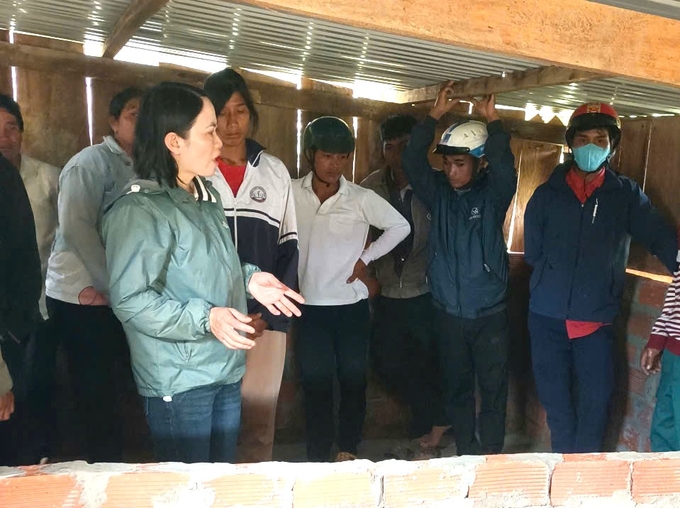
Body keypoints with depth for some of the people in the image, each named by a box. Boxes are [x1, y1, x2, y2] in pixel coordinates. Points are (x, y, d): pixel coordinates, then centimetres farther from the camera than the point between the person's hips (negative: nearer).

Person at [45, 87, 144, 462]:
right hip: (84, 299, -7)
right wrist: (113, 286, -16)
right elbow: (75, 227, -19)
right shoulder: (91, 162, -9)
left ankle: (110, 466, 28)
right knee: (96, 395, 2)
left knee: (115, 389, 13)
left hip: (118, 298, 7)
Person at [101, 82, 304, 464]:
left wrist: (248, 279, 4)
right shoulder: (140, 210, -19)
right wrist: (204, 318, -30)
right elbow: (130, 300, -23)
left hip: (226, 368, 8)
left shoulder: (206, 197, 10)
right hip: (179, 380, -8)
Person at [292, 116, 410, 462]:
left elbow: (400, 226, 2)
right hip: (310, 307, 0)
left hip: (352, 306, 0)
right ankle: (317, 459, 22)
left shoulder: (361, 199, -6)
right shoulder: (291, 194, -5)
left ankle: (348, 451, 31)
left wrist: (365, 258, -2)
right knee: (315, 383, 8)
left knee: (353, 380, 12)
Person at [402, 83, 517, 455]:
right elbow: (412, 160, -11)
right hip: (448, 311, 2)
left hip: (490, 313, -2)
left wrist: (492, 121, -25)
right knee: (455, 386, 13)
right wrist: (436, 115, -16)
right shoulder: (438, 192, 2)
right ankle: (465, 453, 28)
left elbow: (505, 169, -24)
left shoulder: (493, 194, -4)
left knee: (493, 388, 6)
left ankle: (490, 457, 20)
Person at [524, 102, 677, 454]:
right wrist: (556, 280, 0)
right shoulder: (547, 195, 4)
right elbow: (532, 252, 7)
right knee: (556, 403, 11)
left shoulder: (626, 194, 3)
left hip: (597, 320, -1)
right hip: (547, 318, 1)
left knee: (596, 403, 2)